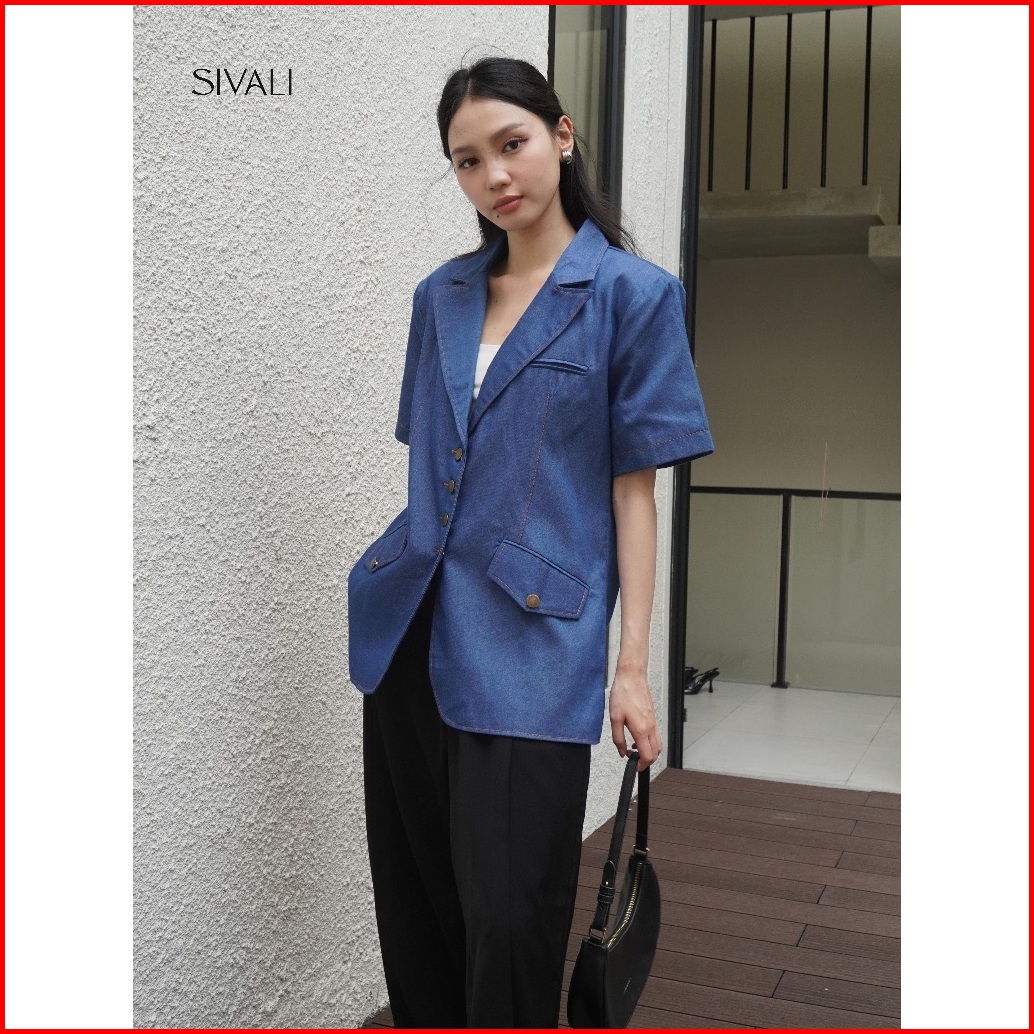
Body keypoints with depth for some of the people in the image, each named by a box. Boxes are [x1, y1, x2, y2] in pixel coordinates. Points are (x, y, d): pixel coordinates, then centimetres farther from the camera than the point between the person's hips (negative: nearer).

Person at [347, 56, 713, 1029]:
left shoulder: (632, 292, -4)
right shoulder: (442, 294, 10)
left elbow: (633, 490, -5)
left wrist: (633, 667, -8)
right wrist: (406, 581, 16)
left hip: (531, 637, -5)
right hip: (410, 628, 5)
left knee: (508, 915, -4)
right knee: (414, 898, 13)